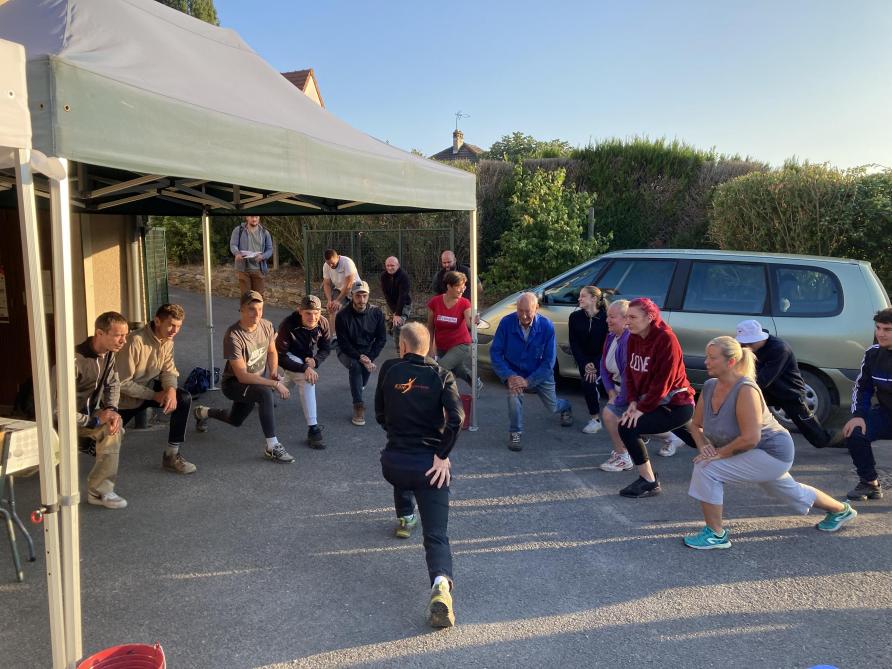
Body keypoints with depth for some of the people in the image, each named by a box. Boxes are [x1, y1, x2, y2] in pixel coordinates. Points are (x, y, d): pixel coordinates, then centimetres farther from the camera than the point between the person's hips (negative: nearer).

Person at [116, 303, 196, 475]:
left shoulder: (167, 340, -6)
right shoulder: (135, 342, -30)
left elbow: (169, 371, -5)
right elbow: (123, 383, -27)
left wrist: (171, 389, -28)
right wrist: (154, 395, -25)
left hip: (149, 386, 5)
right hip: (127, 395, -5)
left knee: (184, 399, -20)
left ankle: (171, 455, -12)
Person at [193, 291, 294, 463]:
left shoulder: (266, 325, -11)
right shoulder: (233, 336, -30)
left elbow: (272, 352, 10)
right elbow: (242, 376, -31)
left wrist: (274, 372, -9)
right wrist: (275, 384, -32)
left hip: (256, 382, 7)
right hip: (233, 384, -7)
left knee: (235, 421, 28)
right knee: (265, 393, -37)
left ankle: (203, 412, 57)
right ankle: (272, 447, -30)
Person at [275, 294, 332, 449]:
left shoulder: (323, 323, -19)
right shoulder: (288, 325, -34)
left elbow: (326, 348, -5)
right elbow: (280, 357, -32)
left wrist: (315, 360, -26)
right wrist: (304, 368, -42)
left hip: (308, 358, 6)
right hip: (290, 357, -6)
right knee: (308, 378, -29)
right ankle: (313, 429, -32)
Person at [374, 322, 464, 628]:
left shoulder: (389, 369, 5)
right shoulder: (441, 375, 1)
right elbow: (456, 417, -15)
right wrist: (443, 455, -7)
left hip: (393, 462, 2)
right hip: (430, 464, -2)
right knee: (436, 534, -4)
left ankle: (405, 519, 53)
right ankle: (441, 584, -29)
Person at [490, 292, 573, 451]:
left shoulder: (546, 326, -22)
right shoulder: (506, 323, -22)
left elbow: (549, 361, -18)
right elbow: (495, 352, -16)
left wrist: (528, 381, -25)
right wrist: (509, 376, -27)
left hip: (540, 374, 1)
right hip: (515, 372, -1)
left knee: (552, 407, 13)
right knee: (514, 392, -32)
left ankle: (566, 407, 53)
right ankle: (515, 433, -11)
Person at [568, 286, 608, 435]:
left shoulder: (605, 318, -13)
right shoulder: (575, 317, -5)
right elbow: (574, 344, -4)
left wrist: (595, 365, -18)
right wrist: (585, 364, -14)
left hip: (601, 358, -3)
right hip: (584, 359, 3)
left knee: (590, 382, -22)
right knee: (588, 383, -14)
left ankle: (595, 419, -13)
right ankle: (595, 417, 4)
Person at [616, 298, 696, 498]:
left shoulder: (666, 339, -22)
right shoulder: (633, 338, 1)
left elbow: (663, 381, -24)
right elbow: (631, 372, 4)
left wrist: (642, 409, -23)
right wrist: (633, 401, -9)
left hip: (677, 405, -9)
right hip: (657, 402, 9)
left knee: (628, 427, -21)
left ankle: (648, 482, -8)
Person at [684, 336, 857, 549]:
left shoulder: (745, 390, -31)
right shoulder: (709, 387, -9)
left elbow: (750, 438, -35)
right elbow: (696, 424, 2)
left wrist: (720, 453, -26)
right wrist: (703, 446, -16)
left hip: (772, 452, -9)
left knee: (706, 470, -23)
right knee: (793, 492, 33)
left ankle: (715, 535, -8)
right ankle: (841, 510, 59)